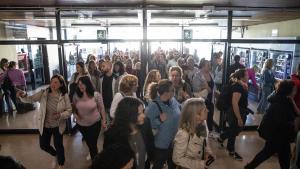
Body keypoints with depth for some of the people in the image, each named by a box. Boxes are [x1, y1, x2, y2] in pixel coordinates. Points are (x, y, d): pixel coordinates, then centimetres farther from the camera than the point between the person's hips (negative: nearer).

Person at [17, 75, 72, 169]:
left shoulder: (64, 96, -15)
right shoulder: (43, 93, -10)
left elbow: (69, 111, -12)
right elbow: (30, 99, -13)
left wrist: (60, 115, -30)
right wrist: (23, 95, -34)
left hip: (57, 126, -2)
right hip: (44, 125, 3)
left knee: (58, 145, 12)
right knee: (43, 145, 17)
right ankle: (55, 155, 51)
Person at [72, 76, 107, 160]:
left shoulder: (96, 95, -17)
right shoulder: (76, 95, -9)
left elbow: (101, 108, -9)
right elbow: (73, 107, 6)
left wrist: (104, 120, -6)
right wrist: (75, 114, -14)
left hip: (95, 123, -4)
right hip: (81, 124, 4)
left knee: (93, 143, 4)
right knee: (88, 142, 26)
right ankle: (93, 153, 57)